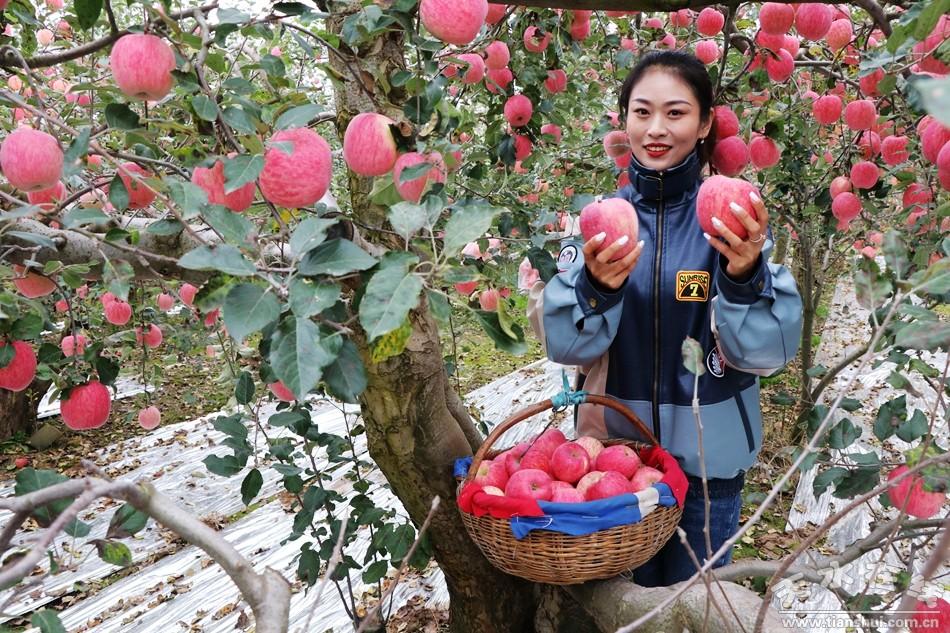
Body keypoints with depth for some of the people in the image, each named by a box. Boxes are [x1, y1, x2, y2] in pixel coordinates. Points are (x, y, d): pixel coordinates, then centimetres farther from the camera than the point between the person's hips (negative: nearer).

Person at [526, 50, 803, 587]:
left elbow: (769, 351, -16)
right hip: (615, 441, 1)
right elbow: (562, 342, -13)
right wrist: (595, 285, -32)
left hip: (708, 452, -1)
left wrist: (745, 275, -34)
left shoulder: (733, 216, -10)